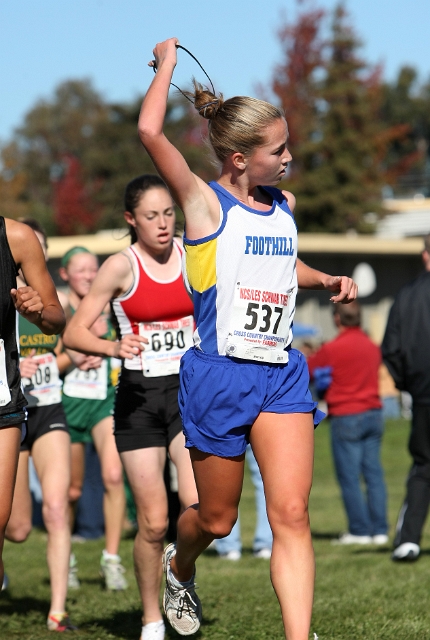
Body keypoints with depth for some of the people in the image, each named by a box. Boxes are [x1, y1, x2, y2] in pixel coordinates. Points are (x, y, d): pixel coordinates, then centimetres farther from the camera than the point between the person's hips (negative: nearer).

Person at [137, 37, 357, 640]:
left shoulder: (284, 206, 10)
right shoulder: (205, 203, -9)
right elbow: (150, 132, -25)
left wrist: (329, 280, 13)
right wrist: (167, 62, -11)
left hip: (281, 375, 4)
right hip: (220, 375, -4)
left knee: (291, 515, -9)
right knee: (217, 520, 11)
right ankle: (179, 567, 46)